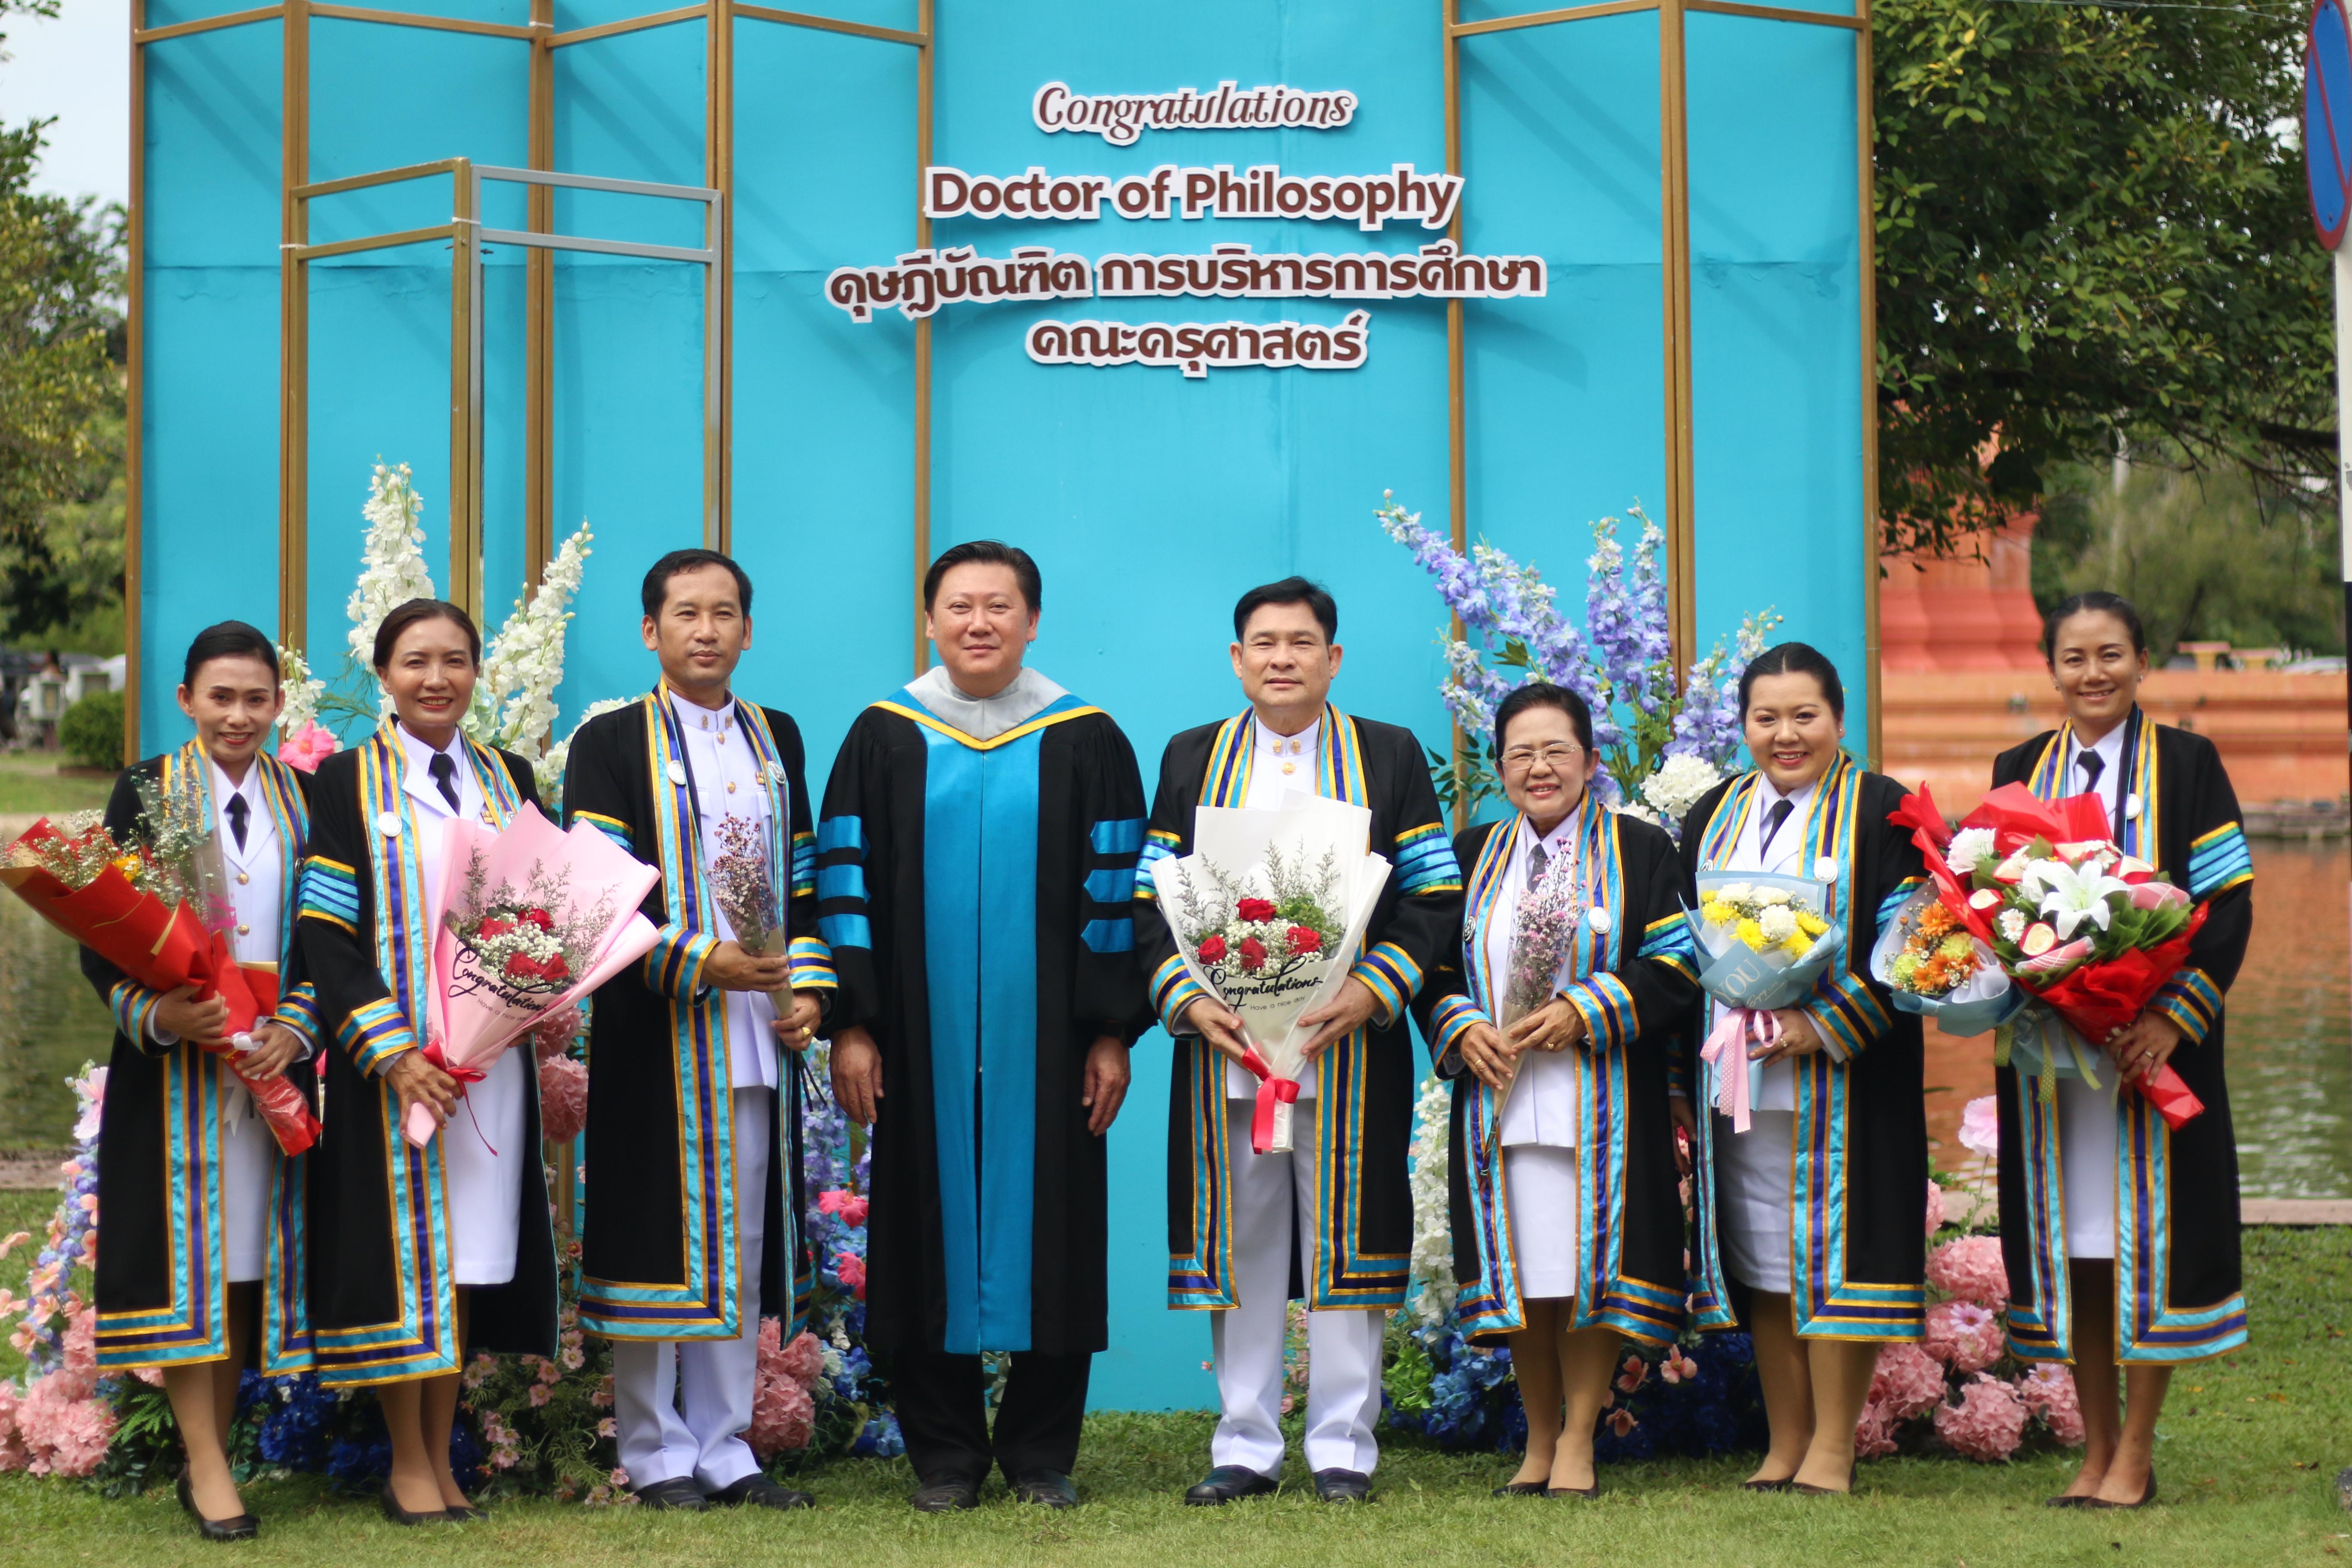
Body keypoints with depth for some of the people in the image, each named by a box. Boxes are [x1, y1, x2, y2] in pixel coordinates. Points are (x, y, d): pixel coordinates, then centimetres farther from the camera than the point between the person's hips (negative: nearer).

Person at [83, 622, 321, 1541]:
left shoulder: (300, 801, 10)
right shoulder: (147, 792, 2)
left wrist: (296, 1026, -7)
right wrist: (154, 1014, -19)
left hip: (271, 1058, 3)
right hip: (173, 1056, -3)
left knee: (251, 1246, 4)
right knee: (186, 1242, -6)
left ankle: (211, 1454, 13)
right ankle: (206, 1466, -5)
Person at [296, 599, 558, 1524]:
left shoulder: (508, 779, 12)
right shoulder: (347, 782, 0)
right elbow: (325, 931, -6)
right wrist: (392, 1052, -16)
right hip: (388, 1056, -3)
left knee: (467, 1256, 5)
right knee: (401, 1249, -2)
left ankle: (442, 1456, 14)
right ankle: (408, 1465, 7)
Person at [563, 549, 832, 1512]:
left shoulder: (776, 739, 15)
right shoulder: (611, 744, -1)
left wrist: (810, 986, 1)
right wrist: (699, 962, -19)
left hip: (758, 1035, 5)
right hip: (655, 1033, -4)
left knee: (741, 1245, 7)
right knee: (660, 1241, -1)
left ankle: (724, 1447, 14)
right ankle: (657, 1452, 8)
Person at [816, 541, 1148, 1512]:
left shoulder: (1085, 740, 3)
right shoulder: (884, 737, 4)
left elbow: (1115, 891, 3)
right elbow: (844, 882, 3)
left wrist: (1112, 1032, -2)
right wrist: (850, 1025, -4)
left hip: (1046, 1044, 0)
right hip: (922, 1044, 1)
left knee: (1048, 1233, 3)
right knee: (930, 1231, 4)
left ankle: (1041, 1452, 14)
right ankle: (945, 1456, 14)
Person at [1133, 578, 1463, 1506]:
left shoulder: (1390, 757, 7)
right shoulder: (1192, 759, 13)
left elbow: (1436, 897, 2)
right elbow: (1149, 898, 8)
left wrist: (1371, 992, -12)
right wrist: (1187, 998, -8)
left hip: (1348, 1042, -2)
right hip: (1224, 1046, 2)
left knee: (1344, 1237, 0)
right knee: (1238, 1242, 4)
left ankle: (1343, 1446, 8)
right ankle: (1245, 1447, 11)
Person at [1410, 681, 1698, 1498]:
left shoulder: (1640, 850, 4)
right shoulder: (1474, 855, 14)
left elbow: (1678, 964, -4)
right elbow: (1434, 968, 12)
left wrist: (1584, 1010, -14)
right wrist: (1463, 1027, -8)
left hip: (1600, 1104, -3)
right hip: (1499, 1102, 3)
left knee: (1587, 1266, -3)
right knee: (1522, 1272, 4)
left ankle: (1578, 1441, 5)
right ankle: (1538, 1440, 14)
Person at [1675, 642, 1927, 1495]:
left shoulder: (1881, 812, 0)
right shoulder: (1712, 818, 14)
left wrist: (1825, 1025, -18)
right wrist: (1675, 1077, 9)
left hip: (1840, 1083, -5)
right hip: (1735, 1079, 5)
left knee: (1831, 1254, -4)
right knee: (1763, 1261, 7)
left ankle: (1833, 1449, 2)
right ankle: (1785, 1445, 14)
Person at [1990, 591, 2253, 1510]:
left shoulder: (2185, 765, 1)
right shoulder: (2020, 772, 11)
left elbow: (2229, 904, -3)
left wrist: (2175, 1019, -15)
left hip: (2153, 1042, -3)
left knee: (2145, 1232, -3)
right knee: (2068, 1238, 4)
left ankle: (2136, 1454, 5)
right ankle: (2098, 1448, 14)